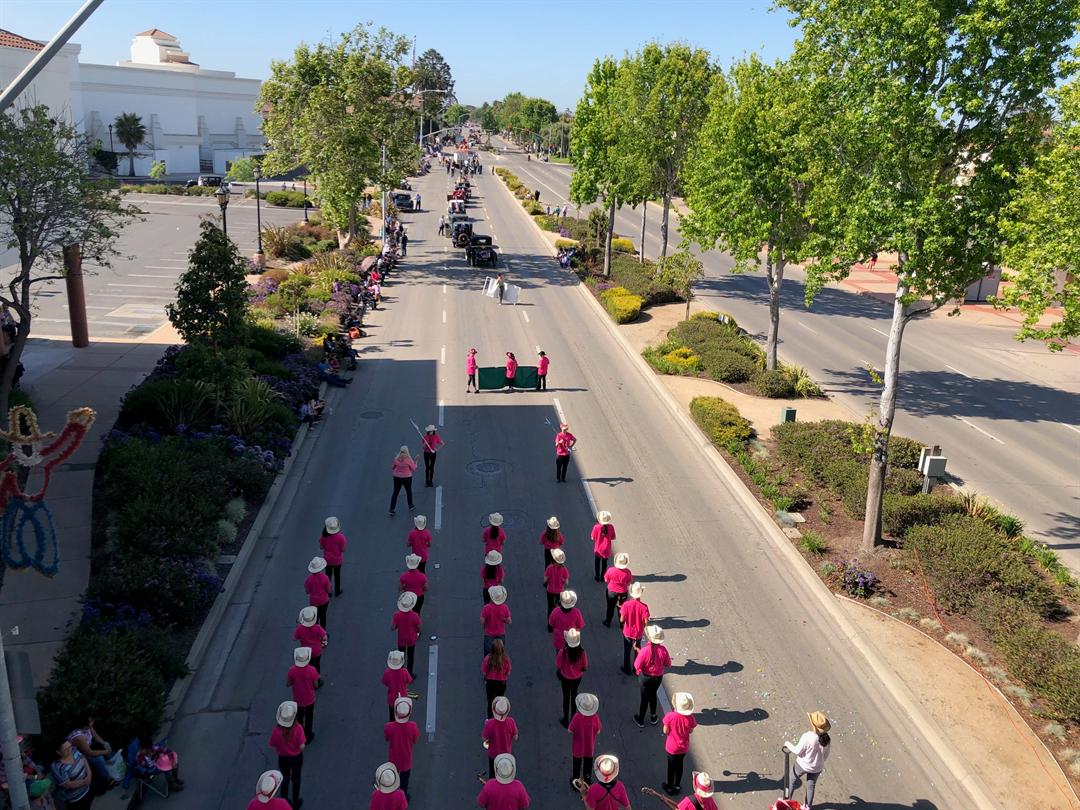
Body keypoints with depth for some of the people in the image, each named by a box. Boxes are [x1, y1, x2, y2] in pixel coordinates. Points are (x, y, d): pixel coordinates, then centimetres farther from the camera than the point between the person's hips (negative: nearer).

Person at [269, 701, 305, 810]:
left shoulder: (276, 730, -28)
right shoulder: (298, 728, -30)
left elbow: (273, 747, -14)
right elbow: (302, 746, -23)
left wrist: (279, 752, 6)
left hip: (283, 759, 1)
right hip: (297, 758, -1)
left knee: (285, 779, 27)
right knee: (296, 779, 25)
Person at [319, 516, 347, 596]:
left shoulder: (323, 536, -21)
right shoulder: (340, 537, -28)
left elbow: (321, 547, -8)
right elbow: (343, 550, -19)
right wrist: (345, 543, -4)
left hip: (327, 559, 1)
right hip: (337, 560, -1)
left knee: (328, 574, 22)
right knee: (337, 575, 21)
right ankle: (337, 591, 38)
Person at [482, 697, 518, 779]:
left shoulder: (490, 724, -35)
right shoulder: (511, 722, -30)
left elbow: (483, 739, -17)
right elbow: (515, 737, -13)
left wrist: (486, 725, -3)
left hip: (493, 754, -1)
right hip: (507, 753, 1)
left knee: (493, 775, 27)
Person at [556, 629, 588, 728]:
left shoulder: (562, 652, -31)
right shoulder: (582, 652, -25)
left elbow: (559, 668, -18)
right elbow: (585, 668, -12)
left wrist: (558, 674, 3)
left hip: (565, 677, -2)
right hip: (577, 677, 2)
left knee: (566, 697, 22)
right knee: (574, 695, 28)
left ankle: (566, 720, 38)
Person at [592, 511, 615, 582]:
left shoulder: (596, 527, -23)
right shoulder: (611, 527, -18)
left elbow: (593, 538, -13)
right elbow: (613, 538, -9)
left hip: (598, 549, -1)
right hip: (606, 550, 1)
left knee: (597, 563, 21)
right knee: (604, 564, 22)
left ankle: (597, 577, 32)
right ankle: (603, 577, 31)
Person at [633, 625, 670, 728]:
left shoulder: (644, 650, -32)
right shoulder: (663, 649, -21)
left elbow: (637, 666, -22)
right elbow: (668, 664, -8)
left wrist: (638, 653, -7)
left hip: (645, 677, -2)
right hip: (658, 677, 3)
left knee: (644, 698, 18)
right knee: (653, 695, 29)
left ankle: (640, 720, 37)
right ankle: (653, 717, 45)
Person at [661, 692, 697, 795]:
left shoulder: (670, 716, -31)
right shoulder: (690, 718, -23)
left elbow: (665, 731, -17)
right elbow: (690, 731, -7)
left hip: (672, 747, -2)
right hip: (684, 747, 2)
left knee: (671, 766, 20)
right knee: (679, 764, 27)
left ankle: (670, 787, 41)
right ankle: (677, 786, 44)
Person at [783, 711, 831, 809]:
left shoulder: (807, 737, -35)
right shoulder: (826, 738, -20)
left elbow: (798, 751, -22)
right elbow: (826, 755, -4)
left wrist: (788, 744, -5)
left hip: (802, 765, -4)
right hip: (817, 768, 4)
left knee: (791, 780, 24)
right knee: (811, 786, 28)